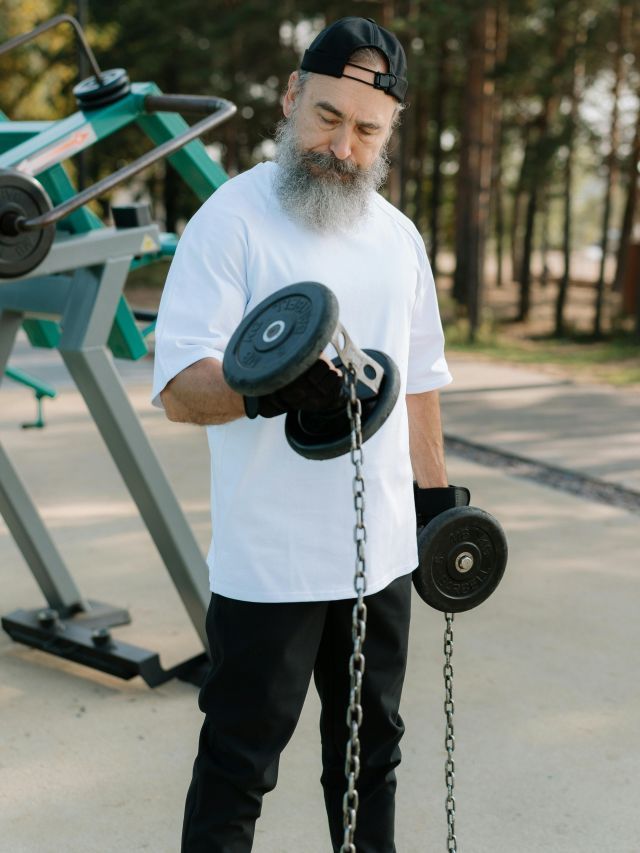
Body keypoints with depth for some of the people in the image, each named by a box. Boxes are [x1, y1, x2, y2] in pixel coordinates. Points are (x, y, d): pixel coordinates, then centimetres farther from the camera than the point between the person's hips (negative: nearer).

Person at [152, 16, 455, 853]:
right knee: (238, 766, 6)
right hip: (268, 562, -5)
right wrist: (261, 390, -38)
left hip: (382, 551, 6)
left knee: (370, 750, 20)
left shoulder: (398, 235, 10)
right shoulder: (233, 218, -9)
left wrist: (438, 492, 16)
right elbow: (179, 386, -18)